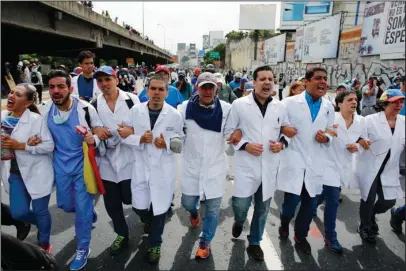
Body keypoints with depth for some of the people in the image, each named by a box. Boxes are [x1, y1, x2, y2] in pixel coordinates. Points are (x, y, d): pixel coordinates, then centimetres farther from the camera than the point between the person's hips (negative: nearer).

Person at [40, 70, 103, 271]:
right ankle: (90, 214, 53)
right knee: (65, 205, 19)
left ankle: (82, 249, 25)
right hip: (61, 166, 5)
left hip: (83, 165, -4)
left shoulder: (85, 108, -18)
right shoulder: (45, 110, -5)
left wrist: (94, 139, -29)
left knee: (82, 209, 3)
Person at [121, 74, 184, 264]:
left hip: (164, 170, -1)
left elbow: (181, 144, -3)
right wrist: (140, 139, -18)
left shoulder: (175, 115, -8)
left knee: (159, 209, 10)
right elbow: (125, 136, 1)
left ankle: (155, 244, 36)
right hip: (141, 168, 2)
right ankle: (148, 222, 51)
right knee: (139, 207, 12)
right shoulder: (135, 111, -4)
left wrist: (166, 143, -21)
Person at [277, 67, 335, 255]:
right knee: (291, 201, 0)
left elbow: (331, 132, 13)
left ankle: (300, 236, 36)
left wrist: (326, 138, -7)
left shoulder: (329, 107, 8)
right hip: (294, 162, -4)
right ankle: (284, 223, 35)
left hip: (315, 164, 4)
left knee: (309, 204, 13)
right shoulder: (290, 103, -5)